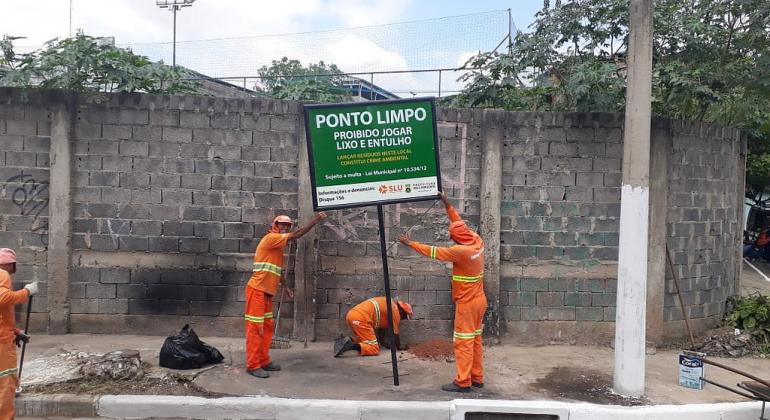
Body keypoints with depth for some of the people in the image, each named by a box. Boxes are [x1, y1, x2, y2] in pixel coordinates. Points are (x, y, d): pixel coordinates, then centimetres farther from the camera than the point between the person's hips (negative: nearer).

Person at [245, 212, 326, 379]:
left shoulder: (278, 246, 17)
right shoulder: (271, 238, -12)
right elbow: (296, 235, -19)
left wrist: (285, 287, 17)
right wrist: (315, 221, -17)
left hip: (267, 292, 10)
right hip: (257, 290, -10)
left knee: (267, 327, 11)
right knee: (255, 327, -6)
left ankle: (263, 361, 19)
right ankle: (253, 365, -2)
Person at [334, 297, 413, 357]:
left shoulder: (387, 304, 28)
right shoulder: (395, 310, 3)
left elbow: (381, 326, 35)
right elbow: (395, 333, 9)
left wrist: (384, 342, 36)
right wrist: (399, 347, 24)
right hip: (360, 318, -10)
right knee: (374, 349, -8)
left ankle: (350, 341, 6)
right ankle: (349, 346, -25)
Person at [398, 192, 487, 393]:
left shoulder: (461, 251, -24)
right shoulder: (477, 242, -2)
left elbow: (434, 252, -16)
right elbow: (460, 224, 13)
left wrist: (411, 243, -7)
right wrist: (448, 205, 15)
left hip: (467, 303, -9)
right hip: (478, 300, 9)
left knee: (463, 342, -3)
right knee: (475, 339, 14)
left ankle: (462, 382, 2)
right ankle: (477, 378, 20)